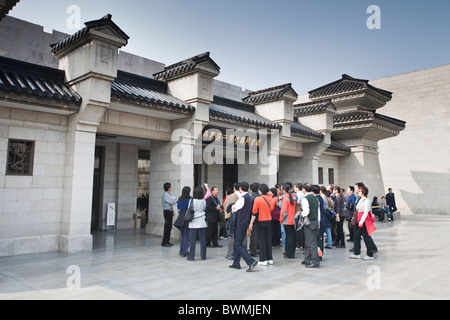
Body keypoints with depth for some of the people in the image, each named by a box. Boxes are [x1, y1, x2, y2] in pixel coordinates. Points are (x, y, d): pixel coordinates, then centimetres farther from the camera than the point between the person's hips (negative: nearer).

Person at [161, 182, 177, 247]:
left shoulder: (167, 193, 16)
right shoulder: (165, 194, -16)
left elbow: (172, 202, 16)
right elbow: (173, 202, -18)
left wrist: (173, 200, -4)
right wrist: (174, 198, 1)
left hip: (169, 211, 10)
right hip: (167, 211, -10)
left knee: (169, 227, 12)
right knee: (167, 227, -7)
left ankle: (167, 241, 19)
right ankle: (164, 242, -2)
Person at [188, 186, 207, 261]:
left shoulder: (192, 201, -9)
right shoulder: (203, 201, -3)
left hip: (193, 223, -2)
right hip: (202, 223, 2)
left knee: (193, 240, 3)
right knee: (202, 239, 7)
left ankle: (191, 256, 7)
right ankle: (203, 256, 13)